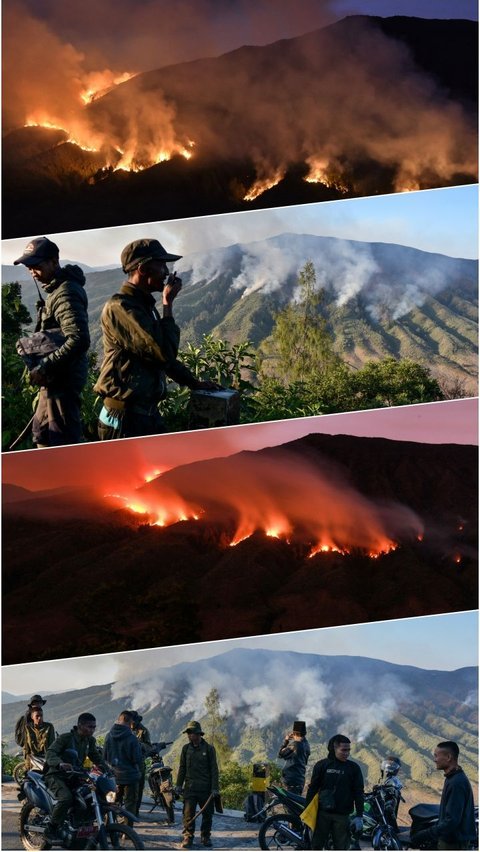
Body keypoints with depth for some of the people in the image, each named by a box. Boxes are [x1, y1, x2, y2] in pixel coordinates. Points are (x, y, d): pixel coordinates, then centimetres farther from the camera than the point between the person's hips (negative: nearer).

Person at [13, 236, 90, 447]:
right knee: (41, 432, 20)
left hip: (62, 380, -11)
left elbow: (79, 340, -29)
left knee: (65, 440, -7)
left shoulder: (66, 294, -20)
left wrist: (44, 368, -25)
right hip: (54, 378, 11)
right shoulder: (54, 289, 13)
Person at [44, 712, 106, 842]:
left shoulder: (90, 741, 8)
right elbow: (50, 753, -24)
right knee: (66, 797, -35)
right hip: (56, 776, -7)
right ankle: (51, 830, -20)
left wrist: (105, 768, -1)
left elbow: (96, 756, 18)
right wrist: (60, 764, -45)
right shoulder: (65, 738, -13)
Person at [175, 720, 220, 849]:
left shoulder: (209, 749, -1)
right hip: (190, 787, 1)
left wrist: (214, 788, -5)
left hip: (205, 788, -1)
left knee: (207, 813, 6)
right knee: (188, 813, -7)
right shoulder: (186, 748, 7)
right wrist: (179, 784, 8)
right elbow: (182, 767, 13)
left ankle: (205, 836, 20)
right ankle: (188, 837, -2)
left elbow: (214, 769, -1)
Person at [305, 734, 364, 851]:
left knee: (341, 847, 2)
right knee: (316, 845, 5)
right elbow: (312, 789, 5)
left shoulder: (354, 768, 2)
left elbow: (358, 793, 3)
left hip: (343, 815, 0)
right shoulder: (321, 765, 1)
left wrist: (359, 816, -2)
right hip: (323, 813, 0)